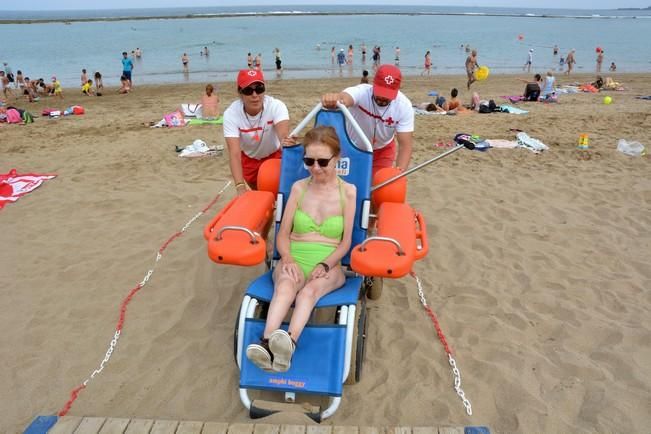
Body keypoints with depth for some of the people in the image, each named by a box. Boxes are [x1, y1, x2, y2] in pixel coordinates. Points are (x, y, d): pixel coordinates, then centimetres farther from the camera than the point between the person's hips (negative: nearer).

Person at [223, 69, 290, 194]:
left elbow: (284, 135, -51)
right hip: (248, 158, 1)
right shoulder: (231, 114, -31)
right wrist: (240, 186, -55)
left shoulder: (276, 106, -33)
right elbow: (234, 153, -41)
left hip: (274, 156, -1)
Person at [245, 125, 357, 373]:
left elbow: (346, 241, 3)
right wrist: (288, 259, -12)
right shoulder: (299, 188, 10)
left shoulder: (348, 192, 4)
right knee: (286, 286, -35)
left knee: (310, 289, -36)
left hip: (329, 266, -1)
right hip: (295, 261, 1)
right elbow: (283, 233, 8)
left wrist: (325, 265, -14)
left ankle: (289, 342, -60)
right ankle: (267, 345, -56)